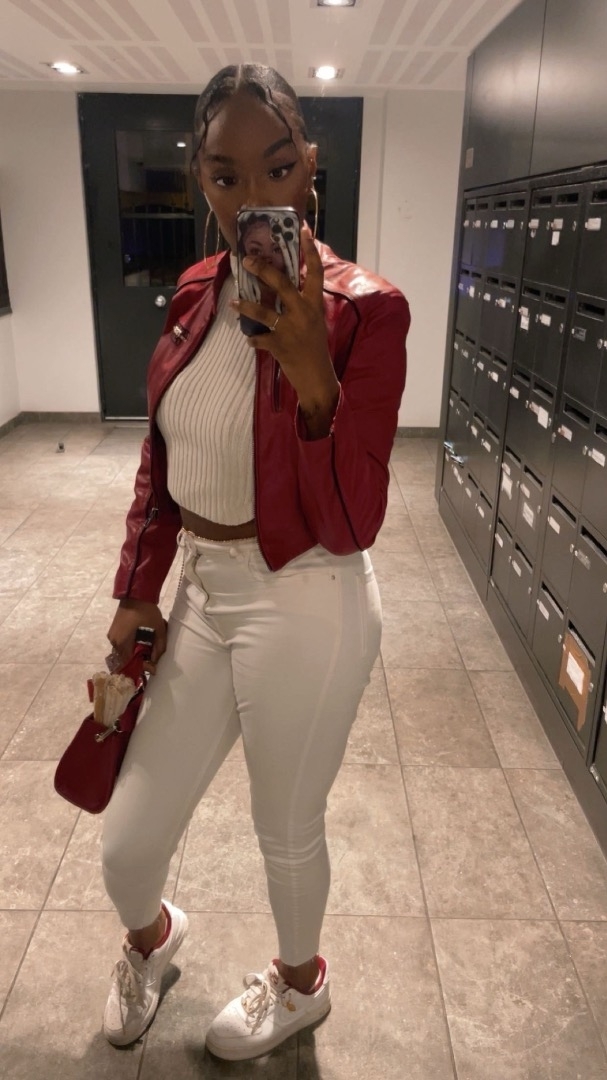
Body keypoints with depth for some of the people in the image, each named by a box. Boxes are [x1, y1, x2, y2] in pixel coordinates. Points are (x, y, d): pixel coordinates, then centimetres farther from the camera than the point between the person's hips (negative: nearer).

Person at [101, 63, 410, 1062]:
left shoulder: (365, 309, -15)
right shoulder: (195, 293, 3)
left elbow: (352, 526, -19)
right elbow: (160, 461, 11)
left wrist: (312, 372, -32)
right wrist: (136, 594, 9)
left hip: (305, 610, -5)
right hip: (200, 596, 6)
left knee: (288, 830, 18)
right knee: (127, 843, 18)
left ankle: (301, 981, 53)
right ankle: (150, 937, 57)